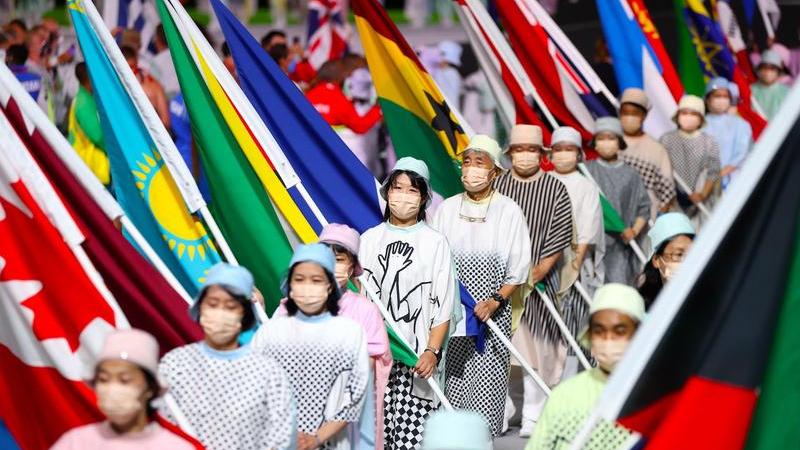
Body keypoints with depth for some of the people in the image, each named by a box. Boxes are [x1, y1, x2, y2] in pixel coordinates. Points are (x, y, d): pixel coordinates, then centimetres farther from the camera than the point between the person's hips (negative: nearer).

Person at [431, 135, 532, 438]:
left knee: (487, 382, -4)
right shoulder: (447, 209, 6)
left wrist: (495, 301, -12)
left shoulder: (509, 211, -2)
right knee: (451, 382, 2)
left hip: (492, 314, -2)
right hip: (451, 313, 2)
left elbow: (518, 269, -1)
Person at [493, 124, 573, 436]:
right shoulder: (496, 185, 3)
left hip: (539, 280, -1)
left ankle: (533, 415, 13)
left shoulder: (555, 189, 0)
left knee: (535, 346, 2)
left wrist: (540, 270, -11)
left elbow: (560, 235, -2)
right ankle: (501, 409, 14)